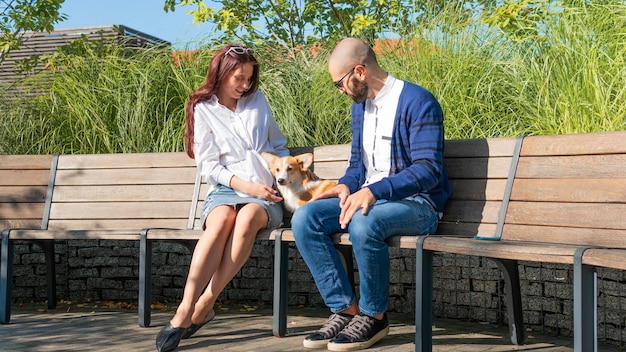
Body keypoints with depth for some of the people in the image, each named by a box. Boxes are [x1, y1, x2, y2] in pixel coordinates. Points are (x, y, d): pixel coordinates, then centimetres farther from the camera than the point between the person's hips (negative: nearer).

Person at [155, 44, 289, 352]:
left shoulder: (257, 101, 15)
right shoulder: (203, 109, 6)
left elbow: (279, 146, 23)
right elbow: (209, 166, -1)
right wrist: (248, 187, -13)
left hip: (264, 192, 2)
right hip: (224, 190, -1)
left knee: (247, 218, -36)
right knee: (221, 221, -38)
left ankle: (203, 306, -34)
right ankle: (184, 311, -43)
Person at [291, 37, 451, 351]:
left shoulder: (417, 102, -13)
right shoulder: (360, 105, 13)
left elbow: (428, 170, -21)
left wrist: (375, 191, -32)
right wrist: (346, 186, 0)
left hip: (416, 203, -8)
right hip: (368, 198, 8)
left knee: (364, 223, -38)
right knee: (304, 218, -15)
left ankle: (374, 316, -17)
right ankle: (346, 310, -12)